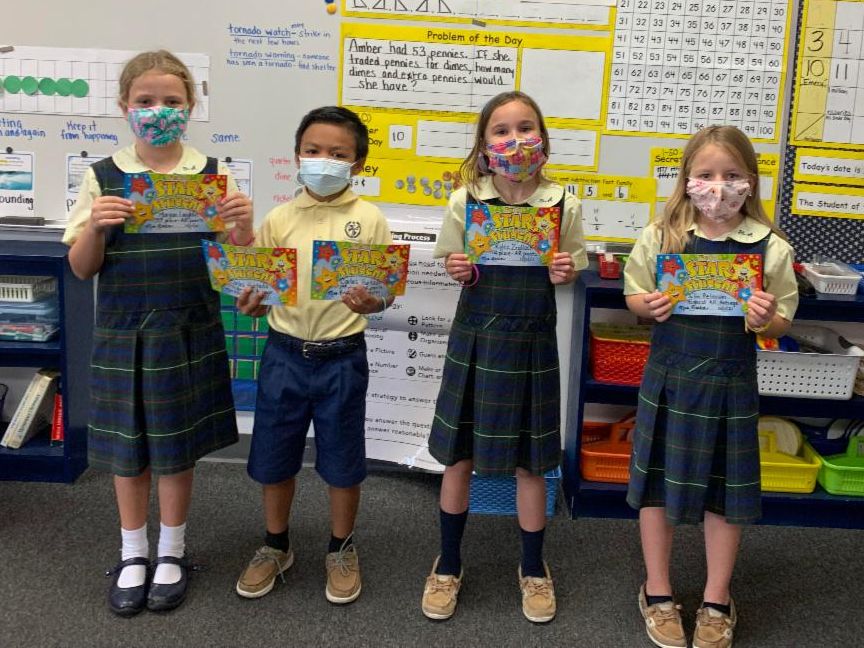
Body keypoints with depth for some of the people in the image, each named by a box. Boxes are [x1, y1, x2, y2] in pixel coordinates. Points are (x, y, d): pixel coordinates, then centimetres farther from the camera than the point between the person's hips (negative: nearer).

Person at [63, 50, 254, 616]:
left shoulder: (212, 175, -2)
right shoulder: (103, 178, -2)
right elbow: (82, 269, -1)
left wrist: (243, 223, -21)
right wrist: (95, 227, -20)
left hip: (189, 332, 0)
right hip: (124, 332, 1)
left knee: (177, 446, 11)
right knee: (126, 447, 11)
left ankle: (172, 553, 31)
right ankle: (133, 554, 32)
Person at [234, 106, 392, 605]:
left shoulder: (369, 219, -4)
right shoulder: (279, 220, 1)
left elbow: (387, 293, -4)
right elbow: (259, 291, 7)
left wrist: (370, 303, -25)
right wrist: (252, 303, -15)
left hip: (342, 358, -2)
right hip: (284, 354, 2)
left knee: (342, 461, 11)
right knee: (274, 457, 13)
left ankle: (342, 549, 34)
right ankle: (276, 546, 36)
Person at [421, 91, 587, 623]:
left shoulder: (564, 205, -5)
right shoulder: (465, 201, -5)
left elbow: (570, 272, 5)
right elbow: (458, 271, 5)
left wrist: (564, 274, -16)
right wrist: (461, 273, -16)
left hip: (531, 343, 0)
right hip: (476, 339, 1)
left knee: (531, 462, 10)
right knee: (459, 457, 10)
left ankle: (534, 569, 33)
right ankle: (449, 564, 32)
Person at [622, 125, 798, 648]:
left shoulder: (771, 247, -5)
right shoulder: (661, 236, -4)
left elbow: (780, 324, 2)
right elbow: (634, 297, 6)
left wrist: (765, 320, -20)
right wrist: (649, 306, -15)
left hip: (731, 385, 0)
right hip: (670, 379, 0)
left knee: (727, 491, 11)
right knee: (658, 483, 10)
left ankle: (716, 604, 31)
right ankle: (658, 594, 30)